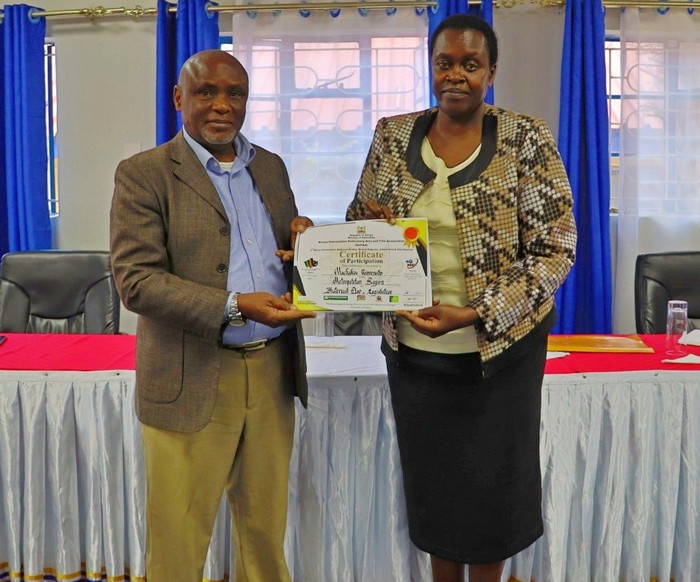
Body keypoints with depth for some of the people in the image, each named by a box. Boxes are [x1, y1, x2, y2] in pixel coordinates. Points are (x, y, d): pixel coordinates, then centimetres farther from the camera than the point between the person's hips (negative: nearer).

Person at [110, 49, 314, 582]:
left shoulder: (271, 167, 12)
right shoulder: (143, 175, -5)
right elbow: (135, 279, -14)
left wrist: (304, 244, -5)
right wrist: (234, 307, -24)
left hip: (273, 371, 5)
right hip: (193, 379, -4)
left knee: (266, 524, 17)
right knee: (179, 537, 8)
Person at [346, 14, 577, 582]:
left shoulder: (527, 140, -8)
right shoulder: (393, 135, 2)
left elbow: (555, 249, -11)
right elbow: (358, 223, 11)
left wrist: (474, 315, -22)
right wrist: (374, 229, -15)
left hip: (499, 347, -2)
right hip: (413, 348, 3)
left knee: (492, 482, 12)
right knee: (432, 482, 15)